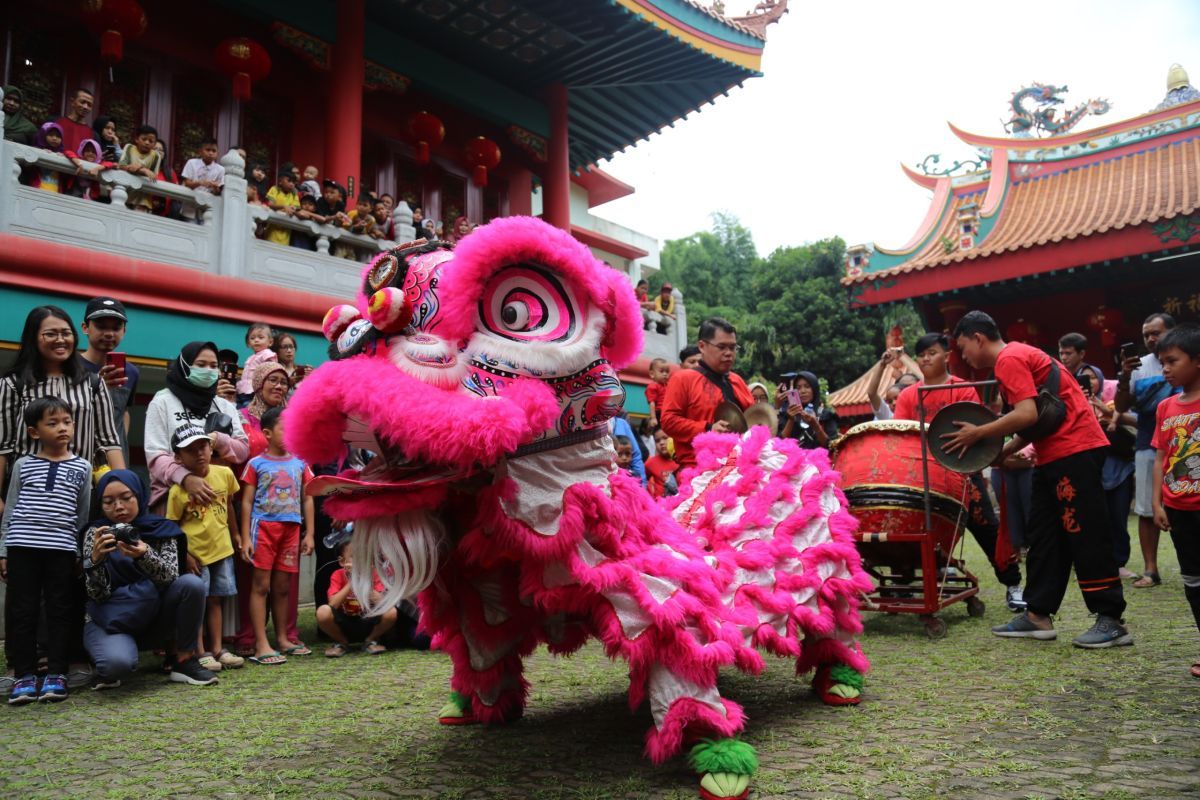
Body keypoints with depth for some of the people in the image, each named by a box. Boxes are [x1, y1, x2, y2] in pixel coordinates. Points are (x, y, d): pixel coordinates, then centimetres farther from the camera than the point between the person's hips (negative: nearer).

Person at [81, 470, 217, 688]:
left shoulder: (161, 528, -4)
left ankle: (183, 660, -10)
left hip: (154, 614, 2)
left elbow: (169, 577, -19)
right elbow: (98, 595, -13)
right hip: (111, 619, -2)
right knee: (118, 663, -35)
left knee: (191, 584, -26)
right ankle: (109, 670, 4)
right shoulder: (96, 533, -6)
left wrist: (144, 556, -39)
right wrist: (96, 559, -33)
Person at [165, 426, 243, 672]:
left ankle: (217, 649, 22)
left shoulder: (224, 474, -5)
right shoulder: (178, 490, -16)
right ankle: (201, 653, 14)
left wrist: (234, 534, 17)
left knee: (215, 600, 14)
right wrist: (184, 555, -16)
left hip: (222, 549, 4)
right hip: (195, 554, -4)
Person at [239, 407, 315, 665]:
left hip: (291, 528, 4)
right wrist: (245, 538, -6)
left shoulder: (299, 464, 11)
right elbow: (247, 502, 0)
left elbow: (307, 500, 13)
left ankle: (282, 639, 20)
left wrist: (309, 534, 7)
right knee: (261, 585, -2)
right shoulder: (257, 464, 1)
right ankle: (261, 645, 0)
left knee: (283, 586, 10)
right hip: (264, 527, -3)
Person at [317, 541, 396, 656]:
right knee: (323, 611, -30)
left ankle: (371, 641, 2)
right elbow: (333, 605, -24)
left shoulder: (373, 575, -7)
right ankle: (341, 643, 0)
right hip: (345, 625, 0)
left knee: (391, 612, -29)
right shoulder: (338, 575, -9)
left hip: (368, 624, 0)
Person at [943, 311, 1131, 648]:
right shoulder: (1018, 356, 19)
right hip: (1055, 455, 11)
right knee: (1045, 534, 10)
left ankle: (1112, 621, 0)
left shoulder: (1009, 359, -12)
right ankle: (1038, 615, 14)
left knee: (1086, 536, -6)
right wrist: (998, 453, 10)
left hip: (1074, 450, -11)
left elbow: (1027, 415, -23)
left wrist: (977, 434, -13)